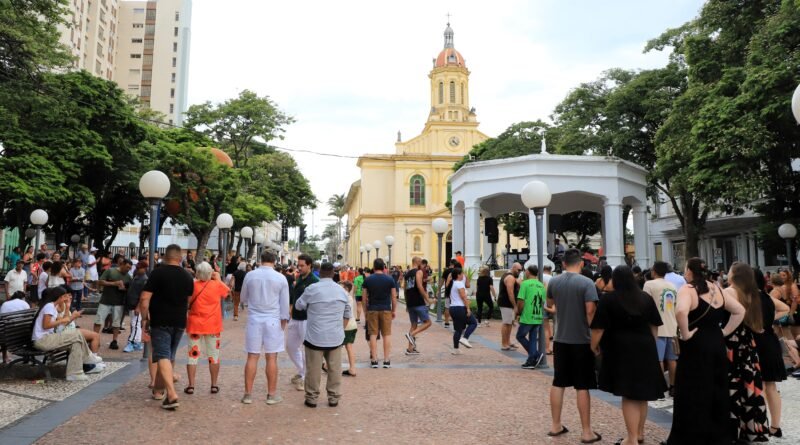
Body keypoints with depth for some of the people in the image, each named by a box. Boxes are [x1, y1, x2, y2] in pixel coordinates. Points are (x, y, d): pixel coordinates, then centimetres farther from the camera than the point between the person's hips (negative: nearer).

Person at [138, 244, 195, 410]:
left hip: (160, 321, -5)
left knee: (163, 356, -9)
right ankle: (158, 389, 32)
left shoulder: (158, 272, -9)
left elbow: (145, 298, -14)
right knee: (170, 356, 17)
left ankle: (172, 394, -23)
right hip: (179, 322, 5)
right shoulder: (188, 276, 7)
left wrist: (144, 317, -4)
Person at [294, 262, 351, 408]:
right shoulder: (341, 290, 6)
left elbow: (299, 305, 6)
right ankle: (334, 398, 16)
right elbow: (347, 314, 14)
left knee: (314, 369, 6)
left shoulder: (312, 288, -8)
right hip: (335, 337, 3)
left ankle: (312, 398, 13)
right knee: (334, 369, 10)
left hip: (315, 337, -3)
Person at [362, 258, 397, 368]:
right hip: (386, 309, -1)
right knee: (387, 334, 6)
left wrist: (366, 309, 14)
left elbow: (364, 297, 3)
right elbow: (394, 296, 1)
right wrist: (394, 310, 10)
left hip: (372, 309, 1)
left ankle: (374, 360, 8)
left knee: (373, 334, 6)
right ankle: (387, 360, 7)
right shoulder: (389, 279, -2)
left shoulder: (368, 280, 0)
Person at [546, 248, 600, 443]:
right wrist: (595, 335, -4)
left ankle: (556, 425, 23)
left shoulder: (554, 282, 2)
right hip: (581, 341, -4)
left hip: (560, 339, 4)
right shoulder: (587, 283, -13)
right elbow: (590, 311, -19)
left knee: (558, 383, 13)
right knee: (582, 387, 3)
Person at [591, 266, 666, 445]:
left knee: (629, 396, 1)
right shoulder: (646, 297, 7)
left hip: (621, 351, -5)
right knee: (641, 393, 17)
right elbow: (654, 326, 11)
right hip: (645, 349, 5)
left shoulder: (608, 298, -8)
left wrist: (594, 345, 3)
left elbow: (599, 328, -11)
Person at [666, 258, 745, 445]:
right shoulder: (716, 288, 9)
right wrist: (724, 332, 12)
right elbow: (740, 311, 15)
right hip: (717, 345, 7)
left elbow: (681, 311, -33)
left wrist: (685, 334, -20)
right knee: (717, 392, 17)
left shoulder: (687, 289, -13)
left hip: (696, 347, -7)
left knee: (694, 395, 3)